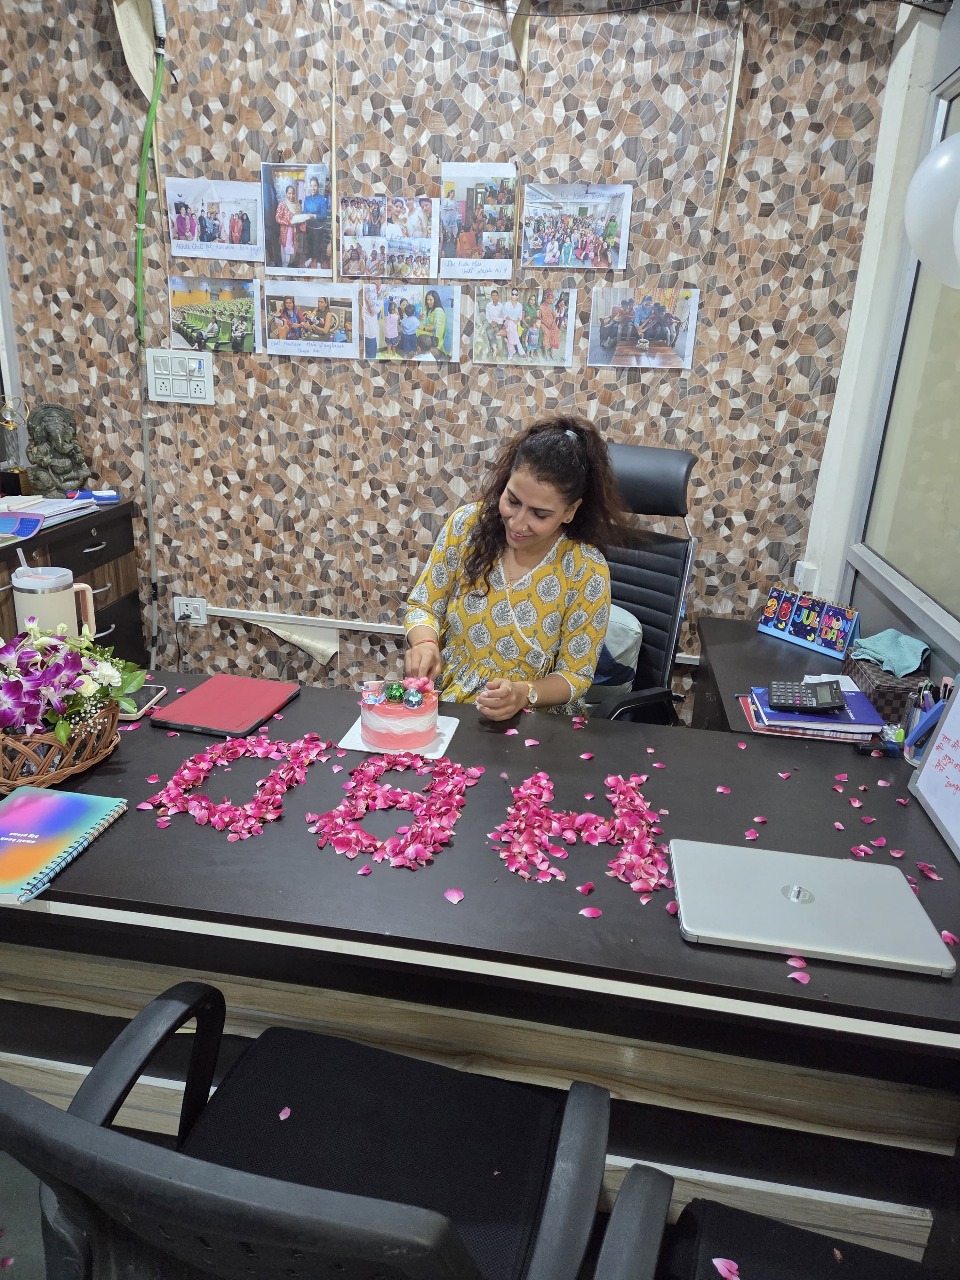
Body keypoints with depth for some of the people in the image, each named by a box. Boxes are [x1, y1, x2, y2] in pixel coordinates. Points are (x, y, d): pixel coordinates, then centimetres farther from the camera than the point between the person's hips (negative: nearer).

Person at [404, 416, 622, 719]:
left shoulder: (586, 571, -14)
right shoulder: (467, 524, -8)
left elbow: (575, 675, -6)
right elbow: (423, 605, 3)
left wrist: (524, 694, -25)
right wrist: (424, 643, -18)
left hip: (529, 725, -2)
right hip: (442, 703, 2)